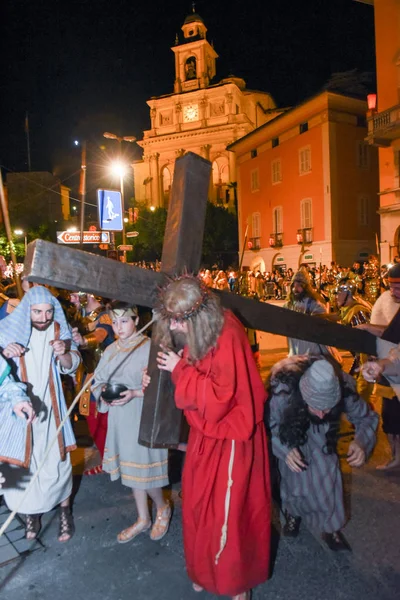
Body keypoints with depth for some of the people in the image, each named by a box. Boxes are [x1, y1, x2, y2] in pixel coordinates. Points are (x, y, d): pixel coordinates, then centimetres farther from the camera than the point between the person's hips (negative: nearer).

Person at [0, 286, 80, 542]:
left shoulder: (59, 330, -5)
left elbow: (72, 366, -1)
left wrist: (63, 354, -22)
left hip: (49, 407, 1)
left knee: (56, 459, 7)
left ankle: (65, 509, 24)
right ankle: (31, 511, 29)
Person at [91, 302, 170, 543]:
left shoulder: (149, 348, -13)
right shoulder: (111, 351, 5)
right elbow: (98, 380, 11)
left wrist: (135, 393, -24)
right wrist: (102, 392, -10)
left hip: (143, 418, -6)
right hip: (119, 418, 6)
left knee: (143, 468, 1)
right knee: (130, 468, 17)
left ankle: (163, 508, 33)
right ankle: (143, 519, 37)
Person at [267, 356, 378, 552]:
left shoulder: (344, 388, -35)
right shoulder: (282, 392, -42)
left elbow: (367, 417, -17)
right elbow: (268, 425, -25)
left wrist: (361, 441, -37)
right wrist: (284, 449, -42)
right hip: (290, 427, -1)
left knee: (327, 473, -9)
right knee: (292, 473, -6)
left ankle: (330, 526, 16)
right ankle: (293, 512, 27)